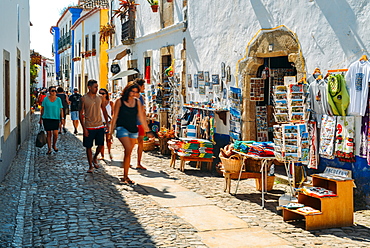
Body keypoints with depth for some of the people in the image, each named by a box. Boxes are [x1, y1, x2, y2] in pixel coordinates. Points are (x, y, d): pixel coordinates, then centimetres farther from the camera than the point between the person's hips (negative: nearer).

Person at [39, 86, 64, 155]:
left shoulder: (58, 99, 5)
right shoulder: (45, 99, 3)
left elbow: (61, 109, 7)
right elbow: (42, 109, 7)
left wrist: (62, 118, -1)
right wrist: (41, 118, 6)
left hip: (56, 118, 0)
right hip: (47, 118, 0)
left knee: (55, 134, -8)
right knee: (49, 134, 4)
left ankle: (54, 145, 20)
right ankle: (49, 149, 15)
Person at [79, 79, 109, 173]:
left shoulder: (100, 98, 5)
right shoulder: (83, 99, -6)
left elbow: (104, 111, 14)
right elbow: (81, 114, -5)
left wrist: (107, 123, 7)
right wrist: (84, 128, -11)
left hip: (100, 126, 3)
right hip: (89, 127, -3)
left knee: (101, 144, 3)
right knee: (89, 147, 3)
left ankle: (95, 158, 31)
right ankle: (90, 166, 15)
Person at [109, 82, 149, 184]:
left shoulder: (137, 102, 10)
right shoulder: (119, 101, -2)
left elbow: (141, 116, 16)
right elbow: (115, 116, 0)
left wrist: (146, 127, 18)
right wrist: (111, 130, -1)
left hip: (133, 130, 5)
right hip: (122, 128, -5)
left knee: (129, 153, 6)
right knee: (128, 149, -19)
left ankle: (125, 177, 14)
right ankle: (125, 177, -13)